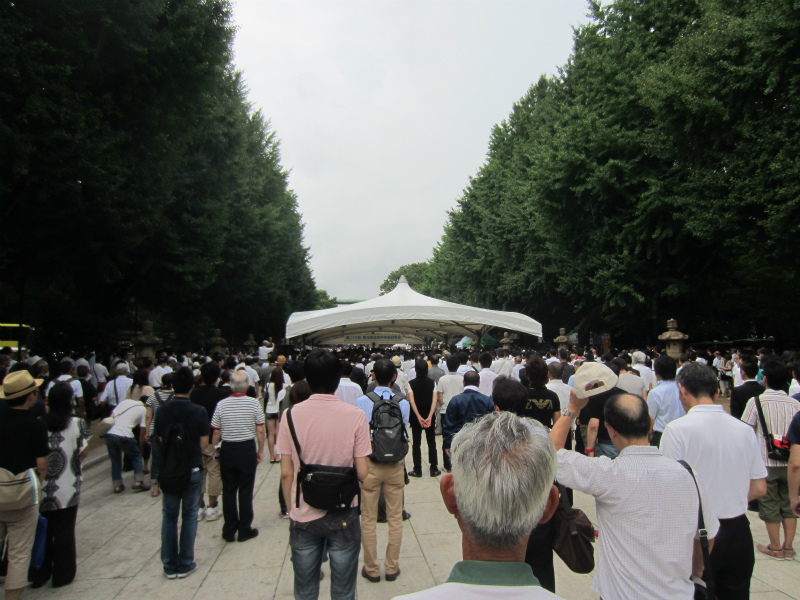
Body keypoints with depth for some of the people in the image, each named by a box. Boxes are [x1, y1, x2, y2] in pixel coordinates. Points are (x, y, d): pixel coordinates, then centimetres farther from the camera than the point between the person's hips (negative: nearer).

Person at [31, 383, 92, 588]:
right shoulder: (78, 424, -12)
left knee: (43, 531, 17)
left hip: (43, 490, 2)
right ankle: (62, 575, 21)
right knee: (64, 531, 10)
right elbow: (83, 453, -6)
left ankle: (40, 574, 28)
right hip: (67, 489, -2)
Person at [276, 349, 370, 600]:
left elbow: (286, 473, -4)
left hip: (303, 516, 1)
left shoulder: (291, 415, -8)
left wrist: (291, 509, 10)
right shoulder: (355, 416, -12)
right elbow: (362, 474, -10)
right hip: (343, 517, -1)